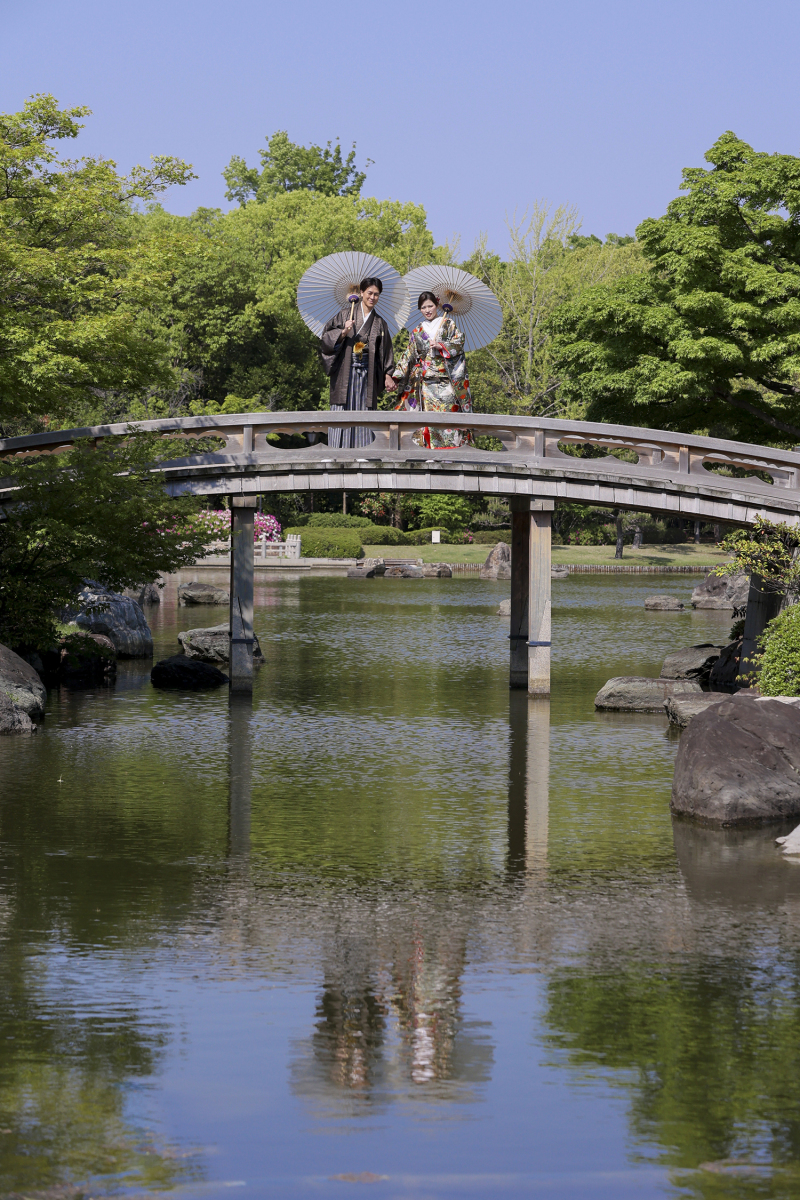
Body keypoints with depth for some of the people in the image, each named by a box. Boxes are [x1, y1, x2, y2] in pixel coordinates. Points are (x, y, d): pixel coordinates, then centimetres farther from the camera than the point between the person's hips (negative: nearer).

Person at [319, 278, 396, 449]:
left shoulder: (380, 323, 13)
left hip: (367, 375, 3)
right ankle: (340, 452, -6)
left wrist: (387, 375, 4)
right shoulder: (346, 314, 4)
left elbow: (385, 351, 13)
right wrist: (343, 332, -17)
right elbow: (326, 337, 0)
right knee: (343, 410, -6)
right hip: (345, 371, -3)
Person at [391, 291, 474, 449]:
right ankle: (429, 448, -8)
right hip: (425, 381, 3)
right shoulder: (417, 332, 18)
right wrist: (397, 377, 7)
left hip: (445, 380, -3)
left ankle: (451, 447, -11)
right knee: (428, 413, -6)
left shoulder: (448, 325, 10)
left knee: (448, 411, -11)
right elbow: (408, 357, 16)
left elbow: (459, 343, 0)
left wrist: (441, 346, -14)